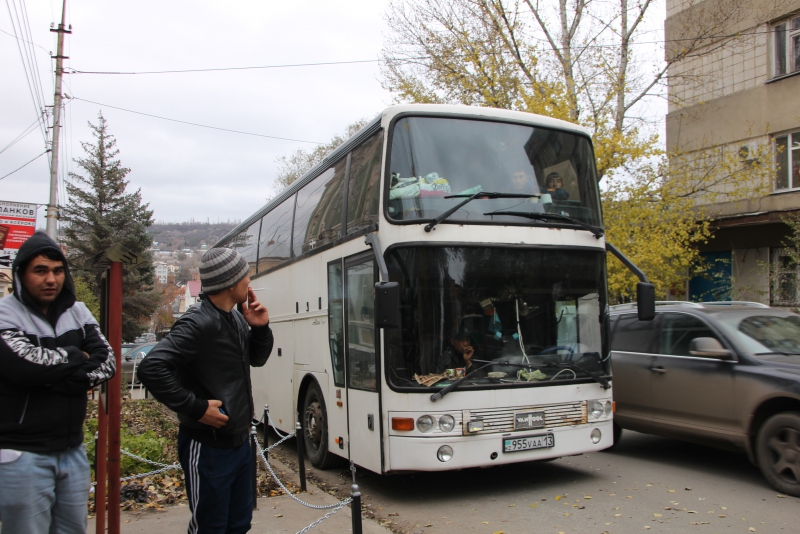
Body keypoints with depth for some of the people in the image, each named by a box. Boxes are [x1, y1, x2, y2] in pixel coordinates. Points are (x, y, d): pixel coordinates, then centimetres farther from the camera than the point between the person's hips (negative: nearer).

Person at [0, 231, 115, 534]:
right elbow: (27, 365, -26)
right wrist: (77, 356, -9)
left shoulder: (77, 312, 7)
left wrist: (56, 380, -15)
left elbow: (107, 363, -2)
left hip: (72, 450, 5)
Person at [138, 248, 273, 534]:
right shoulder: (199, 323, -22)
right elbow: (152, 369, -28)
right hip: (209, 448, -8)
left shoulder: (236, 319, 5)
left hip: (240, 441, 9)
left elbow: (257, 359, 17)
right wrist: (196, 407, -24)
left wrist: (260, 328, -2)